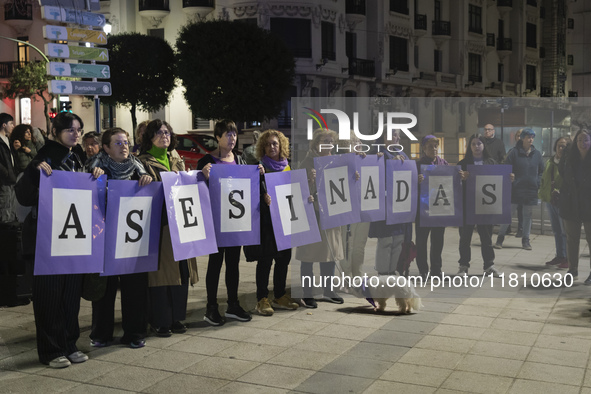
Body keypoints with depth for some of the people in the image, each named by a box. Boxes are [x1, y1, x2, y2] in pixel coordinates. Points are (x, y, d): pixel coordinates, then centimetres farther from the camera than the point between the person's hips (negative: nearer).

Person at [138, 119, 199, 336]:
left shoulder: (177, 160, 18)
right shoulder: (144, 162, 0)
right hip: (158, 222, -6)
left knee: (180, 270, 6)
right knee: (160, 271, -4)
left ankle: (176, 317, 17)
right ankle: (160, 321, 6)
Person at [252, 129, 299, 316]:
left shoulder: (288, 166, 13)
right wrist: (263, 198, -29)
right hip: (267, 217, -5)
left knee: (284, 257, 9)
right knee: (265, 258, -4)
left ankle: (280, 296, 21)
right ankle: (262, 299, 3)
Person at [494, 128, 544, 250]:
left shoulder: (537, 154, 7)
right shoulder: (514, 153, -3)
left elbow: (542, 171, 13)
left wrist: (538, 183, 2)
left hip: (531, 190, 3)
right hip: (516, 190, -3)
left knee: (528, 215, 11)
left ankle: (525, 240, 21)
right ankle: (500, 238, 10)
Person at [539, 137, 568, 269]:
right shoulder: (550, 162, 16)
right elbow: (544, 179, 24)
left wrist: (559, 193, -21)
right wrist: (542, 193, 11)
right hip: (550, 200, 8)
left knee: (565, 231, -3)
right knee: (556, 231, 14)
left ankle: (568, 259, 4)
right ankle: (560, 256, 23)